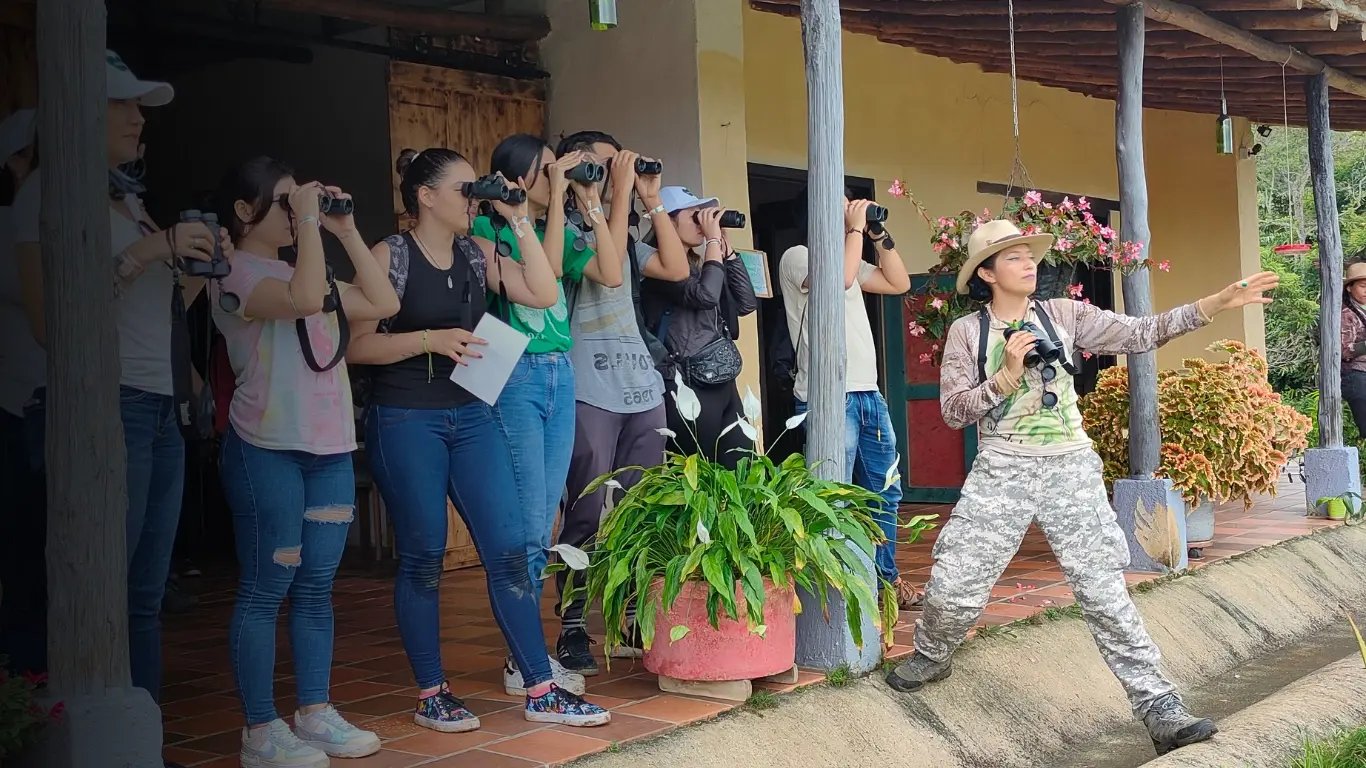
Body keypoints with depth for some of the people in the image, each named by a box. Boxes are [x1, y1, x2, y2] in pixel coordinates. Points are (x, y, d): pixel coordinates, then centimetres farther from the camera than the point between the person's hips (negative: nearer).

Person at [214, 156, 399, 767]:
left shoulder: (301, 270, 19)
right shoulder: (237, 274, -7)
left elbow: (383, 303, 14)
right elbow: (305, 298, -26)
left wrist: (345, 231, 11)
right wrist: (307, 222, -15)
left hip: (329, 447, 8)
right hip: (268, 448, -8)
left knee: (316, 586, 10)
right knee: (265, 588, -3)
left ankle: (315, 714, 18)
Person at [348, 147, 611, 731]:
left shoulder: (478, 253, 9)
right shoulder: (389, 255, -5)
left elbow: (544, 294, 0)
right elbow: (356, 345, -9)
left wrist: (519, 221, -2)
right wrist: (431, 340, -18)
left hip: (471, 415, 5)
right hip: (405, 420, -5)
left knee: (509, 547, 0)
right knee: (422, 556, 3)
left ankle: (541, 692, 6)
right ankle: (431, 694, 17)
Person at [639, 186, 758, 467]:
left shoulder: (698, 264, 17)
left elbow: (747, 303, 14)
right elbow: (705, 295, -23)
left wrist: (726, 247, 10)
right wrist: (713, 239, -11)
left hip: (724, 383, 8)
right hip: (688, 386, -8)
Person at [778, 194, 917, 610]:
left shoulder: (847, 257, 21)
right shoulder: (797, 256, -4)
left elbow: (899, 283, 20)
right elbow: (841, 278, -22)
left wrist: (879, 235, 11)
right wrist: (856, 229, -10)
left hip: (868, 393, 9)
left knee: (885, 492, 14)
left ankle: (885, 577, 25)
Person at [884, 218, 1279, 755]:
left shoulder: (1064, 315, 6)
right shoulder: (967, 331, 2)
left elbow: (1140, 334, 1)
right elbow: (953, 411, -3)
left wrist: (1214, 304, -9)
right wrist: (1007, 374, -16)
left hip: (1070, 469, 1)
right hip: (1001, 471, -1)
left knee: (1104, 590, -3)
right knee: (954, 585, -1)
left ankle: (1158, 706, 1)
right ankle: (931, 657, 29)